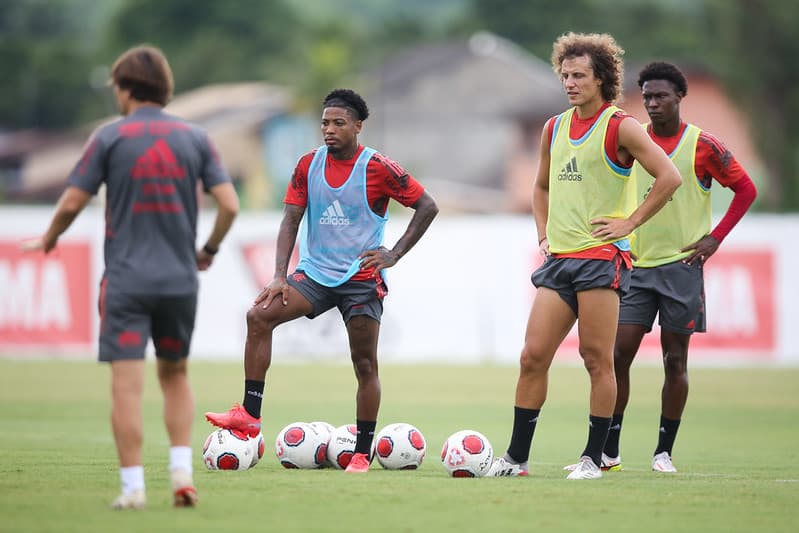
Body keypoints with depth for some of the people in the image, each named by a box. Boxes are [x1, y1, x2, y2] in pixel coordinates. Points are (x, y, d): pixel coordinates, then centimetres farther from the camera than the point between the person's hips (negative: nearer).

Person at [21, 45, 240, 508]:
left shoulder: (110, 137, -3)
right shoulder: (194, 138, 5)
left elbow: (72, 203, -2)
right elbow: (229, 204, 0)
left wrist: (48, 241, 18)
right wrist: (209, 250, 17)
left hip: (127, 279, -3)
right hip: (180, 279, 3)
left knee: (127, 383, -3)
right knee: (175, 375, 18)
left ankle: (133, 486, -7)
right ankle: (182, 471, 6)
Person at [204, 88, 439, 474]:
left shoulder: (378, 168, -8)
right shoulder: (309, 165, 3)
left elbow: (427, 206, -3)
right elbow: (291, 219, 3)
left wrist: (395, 254, -8)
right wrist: (279, 277, -7)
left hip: (362, 279, -3)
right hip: (315, 272, 3)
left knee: (364, 364, -2)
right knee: (259, 315, -18)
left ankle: (362, 454, 9)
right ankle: (250, 415, -18)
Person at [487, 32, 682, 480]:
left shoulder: (620, 127, -6)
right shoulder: (554, 128, 15)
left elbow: (669, 177, -13)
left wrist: (630, 223, -12)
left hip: (602, 257, -6)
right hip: (559, 258, 6)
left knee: (598, 359, -3)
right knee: (533, 356, 2)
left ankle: (593, 458, 4)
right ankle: (516, 458, 6)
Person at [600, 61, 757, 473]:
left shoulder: (702, 145, -3)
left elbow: (746, 189, 3)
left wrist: (715, 239, -4)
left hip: (682, 265, -3)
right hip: (636, 266, 3)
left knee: (675, 360, 2)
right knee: (619, 352, -5)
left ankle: (664, 451, 9)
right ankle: (609, 451, 0)